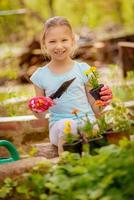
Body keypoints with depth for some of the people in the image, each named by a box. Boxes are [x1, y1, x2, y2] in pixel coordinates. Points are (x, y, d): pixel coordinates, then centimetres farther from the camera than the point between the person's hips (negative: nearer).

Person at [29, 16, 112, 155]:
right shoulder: (41, 76, 8)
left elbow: (94, 107, 11)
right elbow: (41, 115, 14)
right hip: (58, 124, 0)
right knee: (63, 125, -36)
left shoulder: (83, 69, 7)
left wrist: (102, 101, -10)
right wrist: (36, 110, -8)